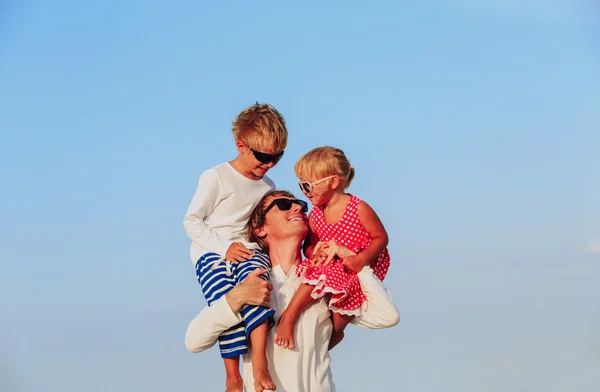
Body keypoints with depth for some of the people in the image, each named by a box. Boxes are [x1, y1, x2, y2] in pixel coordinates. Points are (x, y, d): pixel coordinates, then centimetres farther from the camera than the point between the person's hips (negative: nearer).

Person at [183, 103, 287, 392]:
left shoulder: (267, 186, 15)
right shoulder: (216, 178, -2)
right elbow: (191, 221, -3)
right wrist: (225, 247, -13)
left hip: (247, 250, 3)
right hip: (212, 252, -3)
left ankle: (259, 362, -38)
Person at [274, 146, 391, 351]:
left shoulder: (359, 209, -16)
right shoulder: (315, 215, 0)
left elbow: (381, 237, -11)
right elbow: (309, 245, 7)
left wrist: (362, 259, -26)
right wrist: (315, 252, -19)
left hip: (364, 267, -4)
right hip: (332, 265, 4)